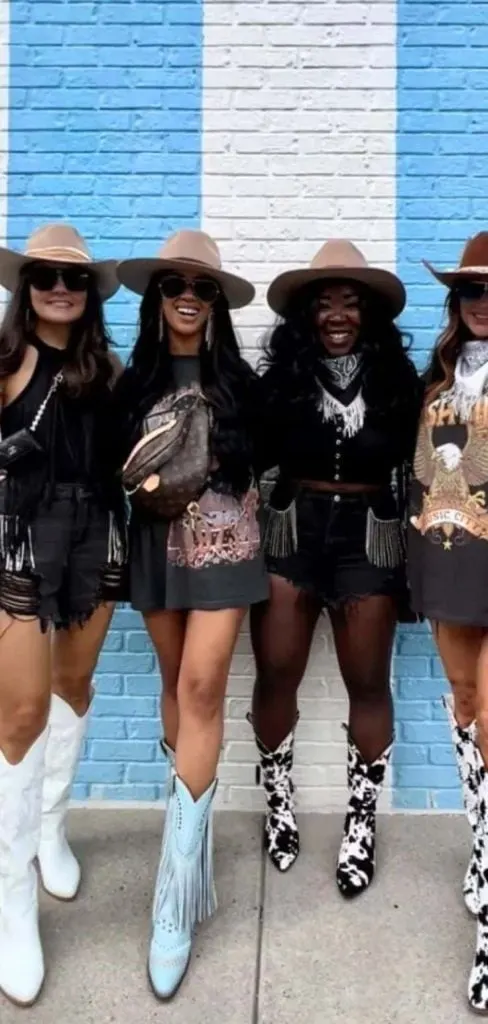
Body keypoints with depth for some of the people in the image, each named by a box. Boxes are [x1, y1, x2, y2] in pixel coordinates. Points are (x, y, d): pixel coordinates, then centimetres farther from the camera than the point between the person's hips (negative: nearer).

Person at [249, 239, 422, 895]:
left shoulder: (397, 379, 2)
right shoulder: (283, 376, 3)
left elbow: (416, 461, 2)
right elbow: (256, 454, 1)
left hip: (369, 533, 0)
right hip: (294, 529, 1)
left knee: (368, 684, 6)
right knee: (275, 675, 4)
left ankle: (361, 824, 24)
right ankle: (279, 802, 28)